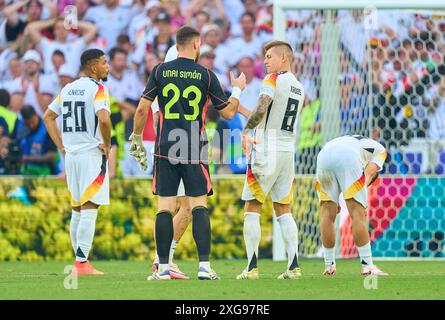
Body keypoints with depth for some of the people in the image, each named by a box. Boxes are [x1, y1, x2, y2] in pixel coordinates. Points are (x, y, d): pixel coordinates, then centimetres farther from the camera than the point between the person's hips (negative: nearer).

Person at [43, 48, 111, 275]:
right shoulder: (97, 89, -9)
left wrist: (61, 145, 15)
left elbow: (48, 116, 18)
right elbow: (104, 119, -25)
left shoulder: (68, 89, 13)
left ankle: (79, 260, 17)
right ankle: (82, 263, -13)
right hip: (92, 155, -7)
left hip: (71, 155, 7)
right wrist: (107, 144, -10)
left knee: (77, 211, 14)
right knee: (89, 210, -8)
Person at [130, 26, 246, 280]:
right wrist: (238, 90, 26)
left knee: (165, 207, 2)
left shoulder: (160, 71, 3)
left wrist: (137, 140, 14)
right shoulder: (206, 75, 0)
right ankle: (204, 266, -6)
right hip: (195, 150, -1)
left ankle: (163, 268, 1)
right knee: (199, 205, 1)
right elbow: (228, 112, 7)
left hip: (165, 149, 1)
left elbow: (142, 109, 1)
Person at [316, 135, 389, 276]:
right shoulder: (380, 150, 32)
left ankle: (329, 266, 17)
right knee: (358, 213, 0)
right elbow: (368, 173, 11)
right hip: (348, 157, -5)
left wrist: (334, 201, 20)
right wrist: (362, 201, 1)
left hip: (323, 154, 5)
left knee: (328, 214, 13)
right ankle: (367, 266, -2)